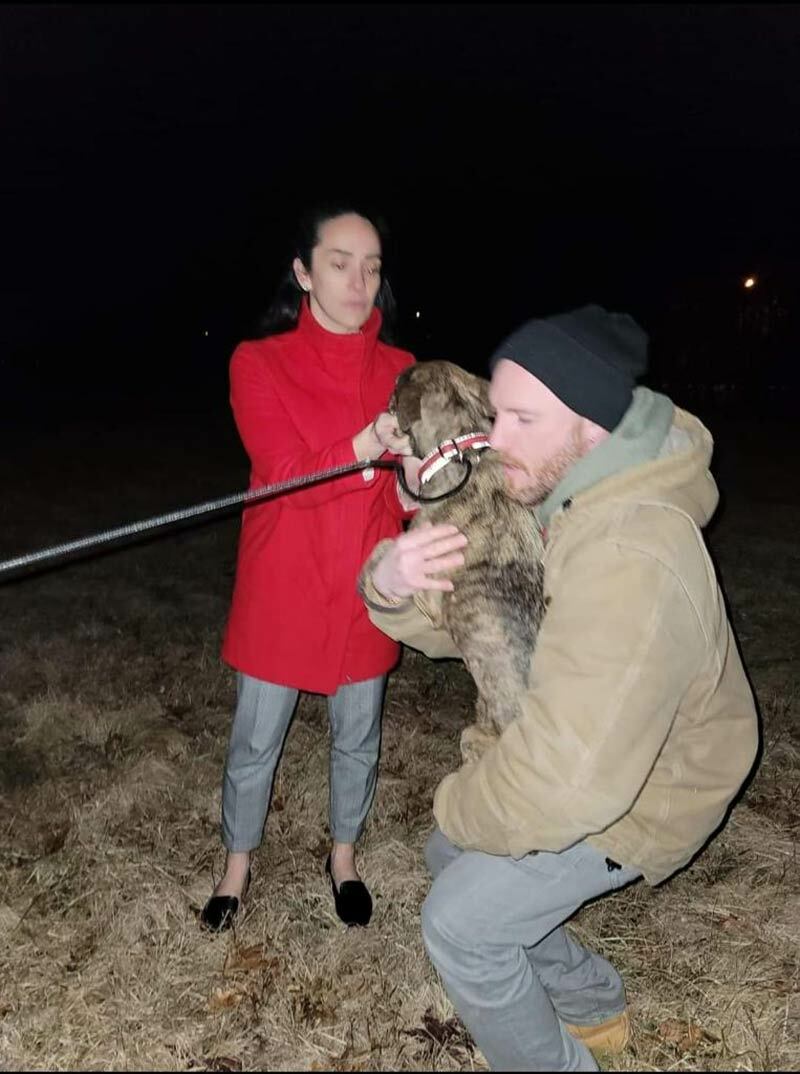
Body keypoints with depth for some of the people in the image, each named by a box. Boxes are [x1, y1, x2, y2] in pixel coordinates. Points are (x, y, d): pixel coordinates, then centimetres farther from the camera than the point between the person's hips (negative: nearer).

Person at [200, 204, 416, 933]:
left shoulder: (400, 371, -1)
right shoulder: (259, 363, -10)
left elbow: (398, 499, -3)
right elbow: (286, 477, -20)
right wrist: (368, 446, -37)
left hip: (364, 593, 3)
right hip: (282, 592, -2)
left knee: (358, 737, 17)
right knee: (256, 740, 13)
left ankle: (344, 856, 44)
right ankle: (238, 864, 40)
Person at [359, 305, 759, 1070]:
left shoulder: (629, 562, -39)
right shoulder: (546, 497, -9)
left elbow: (569, 780, -41)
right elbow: (457, 618, -4)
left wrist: (462, 805, -20)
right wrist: (393, 584, -28)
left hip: (637, 797, -9)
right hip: (574, 754, 9)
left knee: (460, 923, -7)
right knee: (452, 857, 20)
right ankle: (593, 1007, 40)